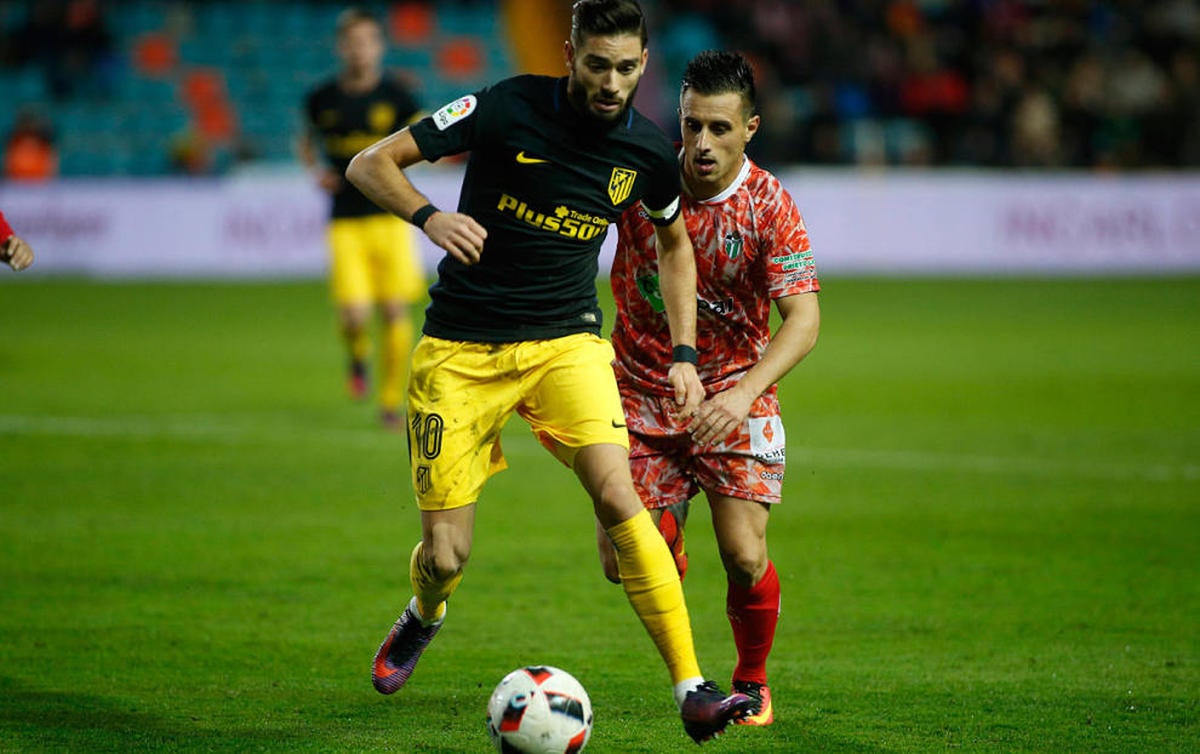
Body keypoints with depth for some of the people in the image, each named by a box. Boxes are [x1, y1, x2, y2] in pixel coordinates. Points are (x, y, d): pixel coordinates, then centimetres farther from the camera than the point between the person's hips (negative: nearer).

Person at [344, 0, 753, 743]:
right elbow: (371, 164, -10)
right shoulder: (507, 110, -14)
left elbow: (674, 242, 19)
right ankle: (423, 618, 36)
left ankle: (692, 688, -21)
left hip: (567, 341, 2)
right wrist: (428, 215, -29)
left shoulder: (648, 153, -3)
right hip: (461, 348, -2)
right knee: (446, 555, -2)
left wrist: (684, 355, 10)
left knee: (618, 496, -23)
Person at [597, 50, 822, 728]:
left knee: (745, 558, -14)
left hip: (733, 395, -2)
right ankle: (669, 537, 31)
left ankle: (753, 683, 14)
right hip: (641, 393, 2)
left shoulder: (769, 205, -15)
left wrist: (744, 393, -39)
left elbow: (803, 320, -23)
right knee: (623, 563, -6)